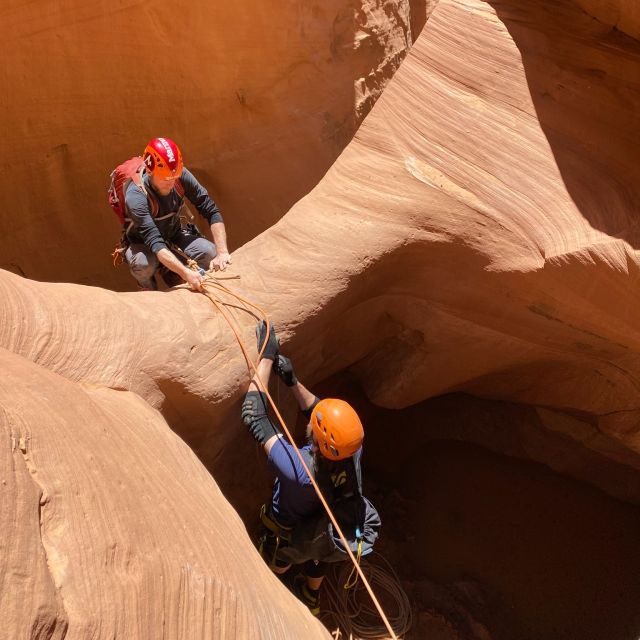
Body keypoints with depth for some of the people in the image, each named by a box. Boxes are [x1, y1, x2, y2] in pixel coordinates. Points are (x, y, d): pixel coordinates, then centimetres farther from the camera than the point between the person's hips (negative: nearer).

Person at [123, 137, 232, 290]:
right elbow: (155, 243, -42)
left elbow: (212, 212, -20)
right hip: (143, 243, -4)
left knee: (211, 254, -23)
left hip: (174, 235, 4)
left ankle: (172, 276, 7)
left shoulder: (182, 176, -22)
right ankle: (148, 287, 0)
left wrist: (222, 253, -32)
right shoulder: (135, 196, -34)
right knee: (144, 264, -38)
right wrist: (186, 273, -55)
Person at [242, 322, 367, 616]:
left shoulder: (298, 471, -51)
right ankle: (311, 597, 68)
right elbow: (319, 412, -18)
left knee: (275, 566, 32)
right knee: (316, 561, 37)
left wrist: (267, 357, -42)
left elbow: (253, 415, -47)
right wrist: (292, 380, -28)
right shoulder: (353, 452, -37)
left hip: (288, 535, -4)